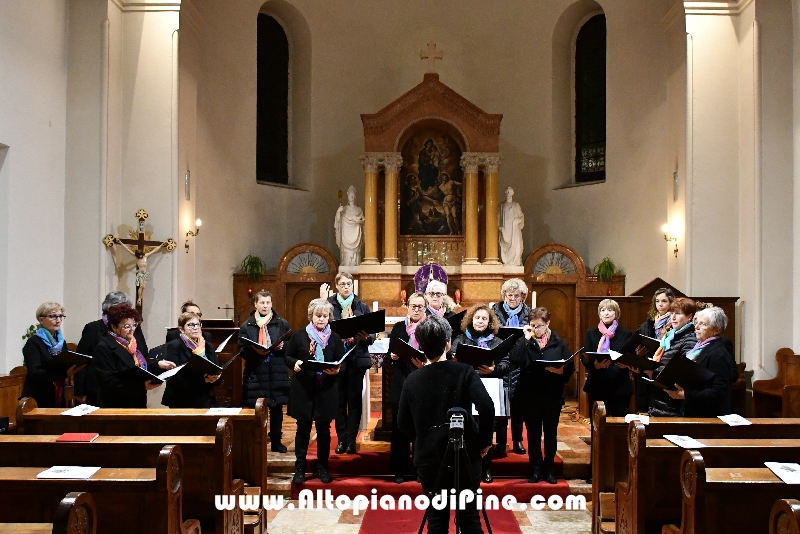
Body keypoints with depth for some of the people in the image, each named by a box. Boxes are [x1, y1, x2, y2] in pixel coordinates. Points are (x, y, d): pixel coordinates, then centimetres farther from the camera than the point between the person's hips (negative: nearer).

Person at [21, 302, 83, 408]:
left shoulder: (62, 342, 13)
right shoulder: (33, 343, -7)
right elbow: (34, 373, -19)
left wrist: (72, 370, -9)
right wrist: (65, 373, -31)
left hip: (59, 399, 6)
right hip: (37, 401, -6)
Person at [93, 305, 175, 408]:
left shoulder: (132, 343, 10)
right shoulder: (104, 348, -14)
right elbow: (110, 382, -21)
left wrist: (158, 365, 0)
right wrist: (142, 386, -27)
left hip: (138, 403, 7)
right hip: (116, 407, -7)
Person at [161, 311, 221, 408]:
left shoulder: (208, 346, 12)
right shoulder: (174, 346, -3)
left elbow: (218, 373, 11)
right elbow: (175, 378, -14)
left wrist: (216, 377, -12)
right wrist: (202, 379, -20)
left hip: (205, 401, 4)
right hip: (181, 403, -4)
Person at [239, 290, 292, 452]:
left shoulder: (282, 324, 6)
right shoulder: (247, 326, 5)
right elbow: (241, 350, 2)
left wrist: (283, 347, -13)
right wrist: (254, 351, -17)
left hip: (278, 372, 1)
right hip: (255, 372, -1)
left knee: (277, 408, 7)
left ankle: (276, 441, 18)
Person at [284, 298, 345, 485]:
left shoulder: (335, 338, 5)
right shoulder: (299, 335, 2)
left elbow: (343, 362, 5)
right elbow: (288, 357, 5)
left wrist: (337, 370, -17)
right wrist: (295, 363, -16)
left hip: (326, 390, 1)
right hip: (303, 389, -1)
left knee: (324, 429, 9)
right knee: (303, 429, 6)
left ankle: (323, 467, 21)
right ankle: (300, 468, 15)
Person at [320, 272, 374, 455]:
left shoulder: (362, 307, 6)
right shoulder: (329, 304, 3)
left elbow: (372, 335, 5)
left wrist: (367, 337, -18)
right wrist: (322, 300, -16)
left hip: (357, 358, 1)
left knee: (354, 399, 3)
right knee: (339, 400, 5)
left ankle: (351, 440, 9)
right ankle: (341, 439, 14)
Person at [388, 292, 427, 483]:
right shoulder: (398, 327, 10)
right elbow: (391, 353, 10)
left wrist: (426, 363, -20)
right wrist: (393, 356, -11)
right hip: (401, 383, 2)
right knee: (400, 428, 5)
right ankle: (399, 469, 14)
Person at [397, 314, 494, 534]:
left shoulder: (412, 380, -1)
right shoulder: (464, 371, -8)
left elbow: (403, 422, 4)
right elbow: (486, 407, -19)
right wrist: (485, 441, -5)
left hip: (428, 457, 1)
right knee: (470, 515, 11)